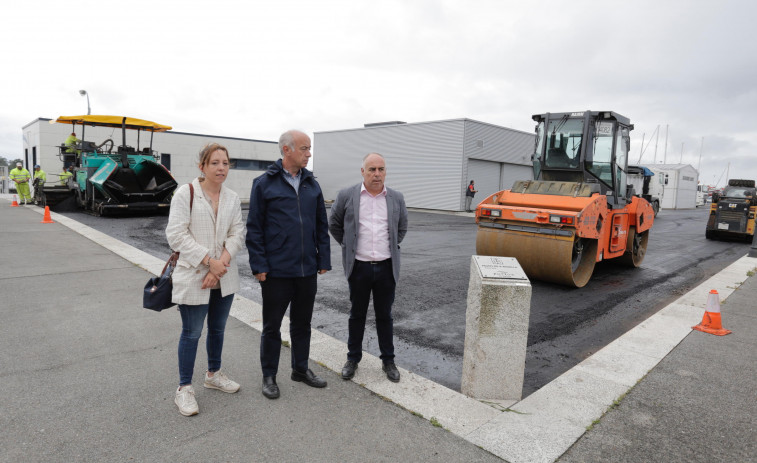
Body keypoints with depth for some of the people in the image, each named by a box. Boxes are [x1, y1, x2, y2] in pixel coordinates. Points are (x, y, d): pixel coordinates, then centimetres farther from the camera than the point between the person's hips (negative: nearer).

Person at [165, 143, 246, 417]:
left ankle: (213, 374, 39)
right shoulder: (185, 193, -9)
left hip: (224, 278, 5)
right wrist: (209, 261, -19)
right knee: (192, 333, 4)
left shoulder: (232, 198, 5)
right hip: (194, 277, -5)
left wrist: (223, 261, -15)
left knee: (218, 329, 19)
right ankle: (184, 389, 21)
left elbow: (237, 234, 1)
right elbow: (176, 234, -15)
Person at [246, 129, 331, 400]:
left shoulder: (312, 184, 8)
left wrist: (324, 260, 6)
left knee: (302, 322, 17)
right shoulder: (264, 184, -6)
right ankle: (269, 376, 26)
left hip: (307, 270, 5)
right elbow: (254, 228, -6)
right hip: (276, 271, -4)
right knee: (272, 325, 10)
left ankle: (300, 369, 34)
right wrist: (259, 266, -10)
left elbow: (322, 225, 10)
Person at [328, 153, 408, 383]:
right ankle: (353, 358, 28)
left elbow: (402, 227, 19)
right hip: (359, 267, -1)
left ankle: (388, 360, 26)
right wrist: (349, 246, 10)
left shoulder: (396, 198, 3)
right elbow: (334, 225, 9)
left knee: (384, 316, 12)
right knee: (357, 315, 12)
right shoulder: (346, 196, -3)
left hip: (386, 267, 1)